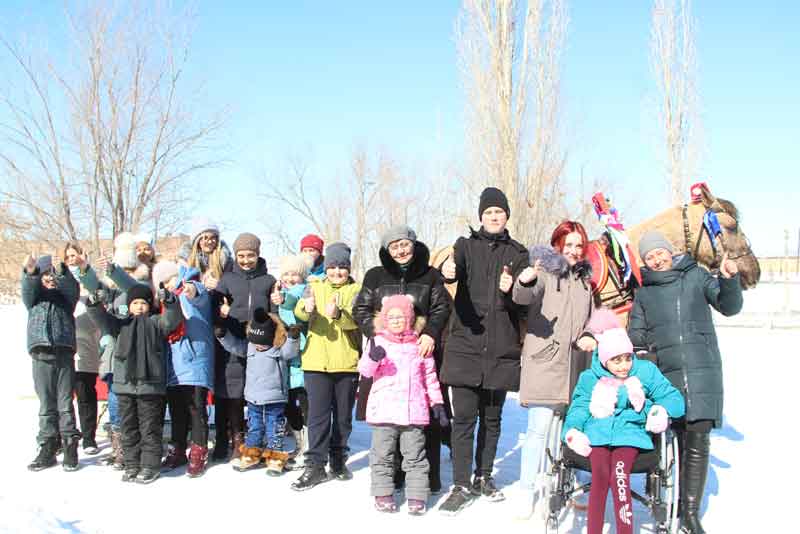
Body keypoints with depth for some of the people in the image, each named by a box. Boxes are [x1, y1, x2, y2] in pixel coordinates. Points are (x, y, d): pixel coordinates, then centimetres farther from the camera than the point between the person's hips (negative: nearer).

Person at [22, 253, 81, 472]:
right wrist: (30, 272, -32)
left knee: (65, 403, -1)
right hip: (41, 356, 1)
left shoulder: (66, 295, 12)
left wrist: (62, 272, -34)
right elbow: (28, 289, -8)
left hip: (64, 355, -1)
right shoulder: (34, 296, 14)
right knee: (46, 404, 5)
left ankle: (70, 448, 3)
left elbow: (72, 287, -11)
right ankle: (48, 449, 10)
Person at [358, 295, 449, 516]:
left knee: (415, 456, 5)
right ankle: (383, 493, 18)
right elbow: (365, 370, -11)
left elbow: (430, 377, 14)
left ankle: (417, 496, 12)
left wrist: (437, 403, 10)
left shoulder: (419, 344, 8)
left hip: (414, 411, 1)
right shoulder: (379, 342, 1)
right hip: (384, 411, -1)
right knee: (382, 455, 6)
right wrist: (372, 358, -33)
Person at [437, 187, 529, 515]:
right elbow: (455, 268, -16)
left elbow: (524, 303, 2)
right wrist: (447, 270, -40)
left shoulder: (518, 254, 10)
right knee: (464, 417, -5)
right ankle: (462, 485, 3)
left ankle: (483, 478, 27)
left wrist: (510, 289, -20)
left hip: (501, 349, 2)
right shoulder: (467, 246, 7)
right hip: (465, 344, -2)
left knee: (492, 417, 12)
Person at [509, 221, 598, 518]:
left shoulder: (585, 279, 18)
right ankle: (526, 491, 3)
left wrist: (590, 336, 4)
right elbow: (523, 297, -23)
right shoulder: (545, 272, -3)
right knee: (538, 429, -8)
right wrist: (527, 279, -46)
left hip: (575, 363, 6)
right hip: (543, 362, -5)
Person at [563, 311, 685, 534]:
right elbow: (579, 407, 12)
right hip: (598, 433, 1)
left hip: (630, 433, -1)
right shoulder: (590, 378, 14)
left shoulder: (645, 371, 12)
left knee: (619, 476, -30)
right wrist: (573, 430, -9)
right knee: (600, 474, -28)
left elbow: (673, 397, 14)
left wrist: (663, 410, -9)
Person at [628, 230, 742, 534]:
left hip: (703, 373, -1)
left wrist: (729, 280, -12)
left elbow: (729, 307, 5)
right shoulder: (644, 294, 12)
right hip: (666, 375, 2)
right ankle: (672, 505, 17)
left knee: (697, 442, -6)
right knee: (675, 441, 5)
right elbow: (635, 336, 13)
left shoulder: (696, 276, 7)